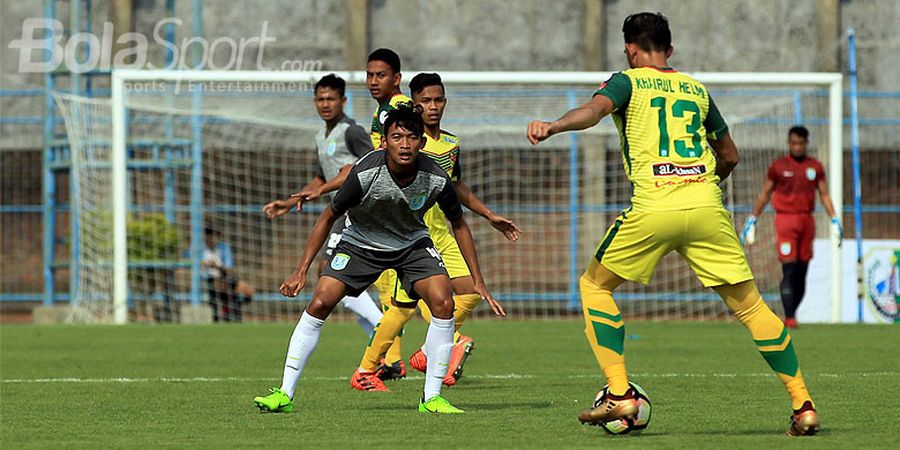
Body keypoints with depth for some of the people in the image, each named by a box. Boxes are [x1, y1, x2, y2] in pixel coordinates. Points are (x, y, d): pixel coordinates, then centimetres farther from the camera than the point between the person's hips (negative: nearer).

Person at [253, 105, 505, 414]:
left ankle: (431, 397, -8)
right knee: (319, 304, -16)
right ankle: (284, 395, -8)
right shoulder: (366, 173, -29)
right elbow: (328, 217, -15)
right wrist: (301, 271, -16)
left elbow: (458, 225, -4)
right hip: (360, 243, -2)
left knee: (443, 304, -20)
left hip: (412, 244, 2)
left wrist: (478, 281, -4)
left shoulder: (436, 179, -23)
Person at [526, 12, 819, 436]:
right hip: (706, 206, 3)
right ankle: (803, 405, 4)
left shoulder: (628, 82, 11)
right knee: (748, 304, 9)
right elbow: (729, 155, 32)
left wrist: (553, 126, -29)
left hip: (653, 207, -3)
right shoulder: (696, 89, 23)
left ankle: (619, 394, 4)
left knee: (594, 286, 16)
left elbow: (595, 108, -13)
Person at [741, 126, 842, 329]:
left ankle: (791, 314, 15)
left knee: (802, 272, 4)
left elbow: (824, 195, 12)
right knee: (789, 270, -13)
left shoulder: (815, 167, 10)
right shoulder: (778, 166, 3)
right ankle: (789, 318, -15)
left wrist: (835, 221, 3)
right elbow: (764, 194, 9)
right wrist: (752, 221, 8)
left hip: (807, 221, 3)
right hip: (785, 219, -3)